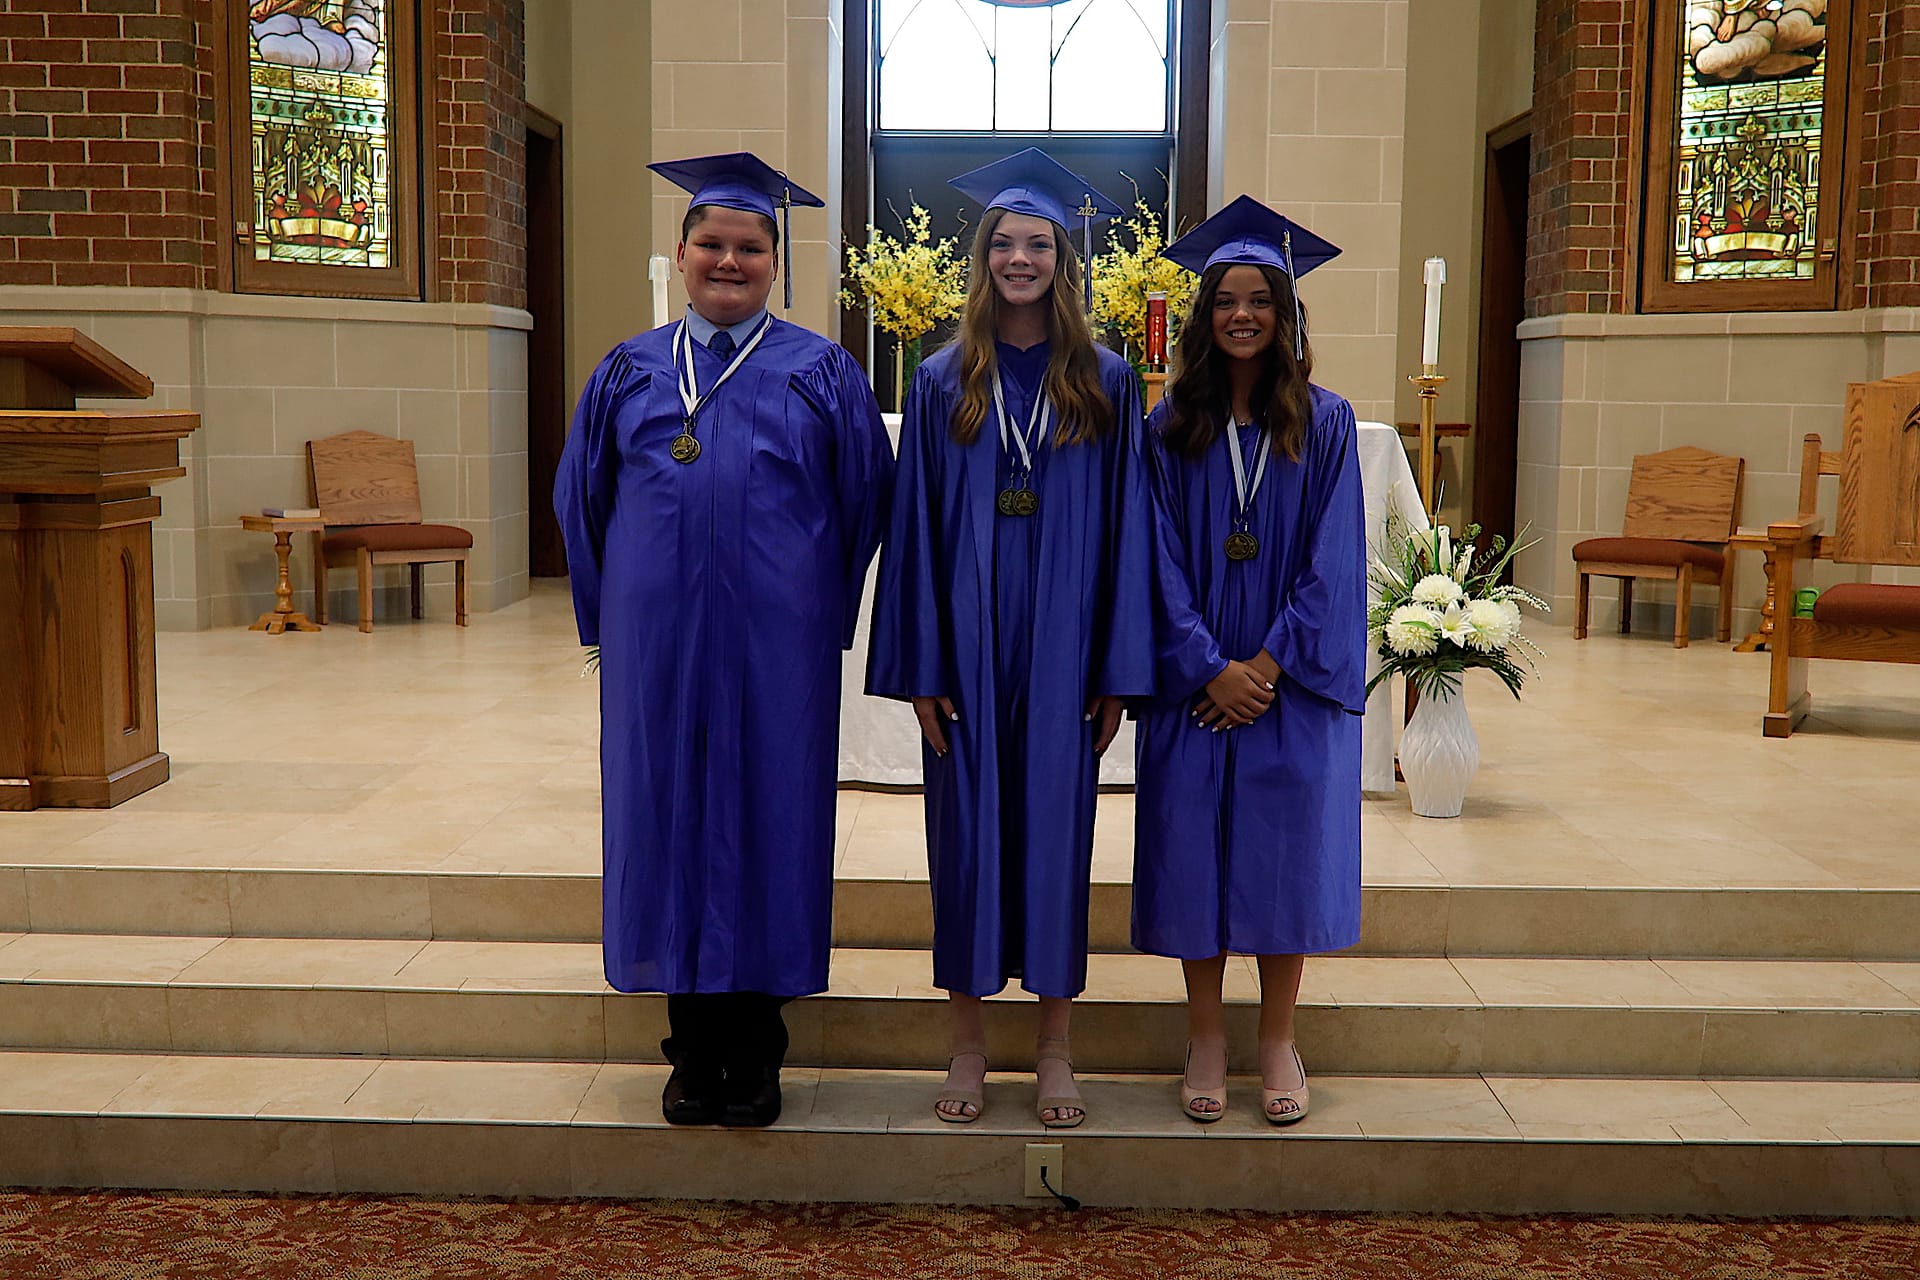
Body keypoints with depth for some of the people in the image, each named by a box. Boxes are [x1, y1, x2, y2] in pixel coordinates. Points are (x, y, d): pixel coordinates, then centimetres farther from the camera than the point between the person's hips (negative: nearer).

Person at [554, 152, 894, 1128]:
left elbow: (867, 498, 5)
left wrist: (822, 617, 2)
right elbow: (581, 499, 15)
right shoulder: (629, 373, 10)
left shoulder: (822, 374, 4)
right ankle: (693, 1051, 18)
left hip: (776, 647, -2)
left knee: (767, 821, 2)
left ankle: (755, 1055, 15)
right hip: (657, 647, 2)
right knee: (668, 816, 5)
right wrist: (611, 617, 8)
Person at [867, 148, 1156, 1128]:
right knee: (966, 826, 6)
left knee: (1057, 825, 6)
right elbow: (915, 526, 2)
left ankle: (1054, 1047, 19)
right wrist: (918, 666, -4)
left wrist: (1117, 671, -3)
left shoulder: (1106, 384, 3)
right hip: (967, 641, 1)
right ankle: (968, 1040, 19)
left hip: (1061, 645, 0)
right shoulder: (942, 383, 4)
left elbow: (1125, 528, 1)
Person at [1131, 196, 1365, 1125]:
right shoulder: (1168, 429, 3)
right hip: (1196, 684, 1)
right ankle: (1206, 1038, 18)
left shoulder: (1324, 423, 2)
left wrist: (1270, 662, -12)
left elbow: (1332, 559, -4)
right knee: (1194, 850, 4)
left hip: (1293, 680, 0)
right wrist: (1209, 668, -12)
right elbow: (1163, 561, -2)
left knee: (1284, 849, 4)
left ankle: (1278, 1040, 19)